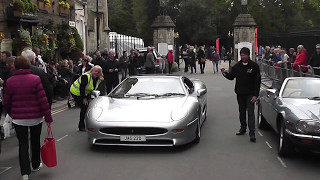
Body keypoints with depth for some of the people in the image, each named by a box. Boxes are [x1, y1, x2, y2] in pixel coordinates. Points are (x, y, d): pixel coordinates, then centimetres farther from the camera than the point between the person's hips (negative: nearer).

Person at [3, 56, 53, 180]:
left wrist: (12, 114, 20)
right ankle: (36, 165, 34)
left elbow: (6, 102, 2)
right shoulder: (35, 79, -10)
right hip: (35, 117, -1)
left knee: (23, 143, 6)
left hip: (18, 118, 1)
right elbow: (43, 100, -12)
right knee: (35, 141, 17)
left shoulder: (10, 81, -4)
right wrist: (48, 117, -7)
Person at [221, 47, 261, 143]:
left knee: (250, 113, -7)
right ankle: (243, 128, 29)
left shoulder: (254, 66, -7)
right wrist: (225, 73, -15)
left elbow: (257, 81, -7)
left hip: (250, 94, -4)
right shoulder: (237, 66, 3)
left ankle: (252, 133, -7)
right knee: (242, 111, 15)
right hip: (240, 93, 5)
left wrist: (255, 95, -13)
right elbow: (231, 77, 7)